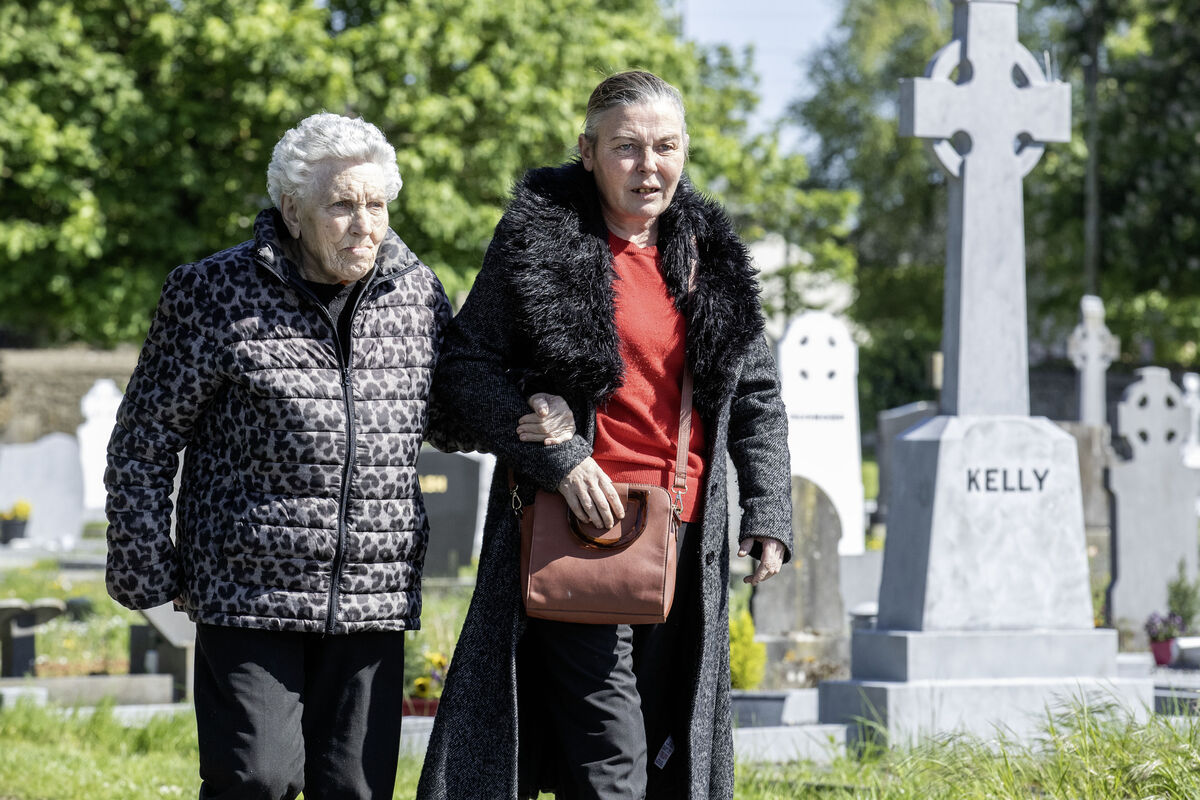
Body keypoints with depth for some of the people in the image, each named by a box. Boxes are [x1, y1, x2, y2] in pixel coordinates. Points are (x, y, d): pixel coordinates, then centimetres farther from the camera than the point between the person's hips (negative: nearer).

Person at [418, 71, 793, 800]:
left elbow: (756, 394, 16)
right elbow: (466, 367, -4)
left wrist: (769, 513, 4)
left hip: (684, 542, 5)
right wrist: (557, 460, -14)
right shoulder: (540, 239, -4)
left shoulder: (709, 254, 11)